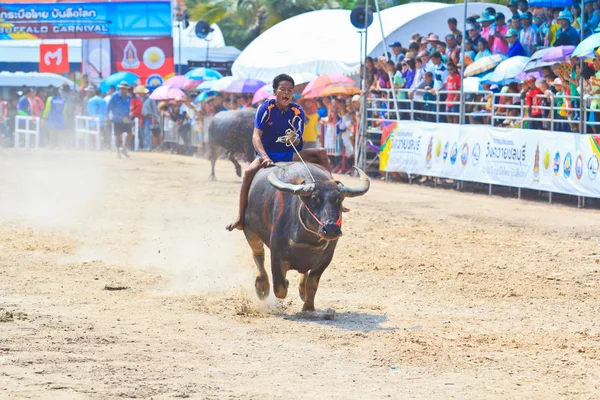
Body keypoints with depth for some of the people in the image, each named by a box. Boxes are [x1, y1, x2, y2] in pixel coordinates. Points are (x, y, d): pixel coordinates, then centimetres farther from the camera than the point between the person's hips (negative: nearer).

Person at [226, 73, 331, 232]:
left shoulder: (298, 112, -4)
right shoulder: (265, 108, -10)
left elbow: (297, 140, -9)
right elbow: (256, 136, -18)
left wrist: (294, 140, -36)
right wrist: (264, 157, -35)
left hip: (290, 154, 2)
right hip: (267, 154, -2)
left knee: (321, 153, -19)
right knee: (249, 172, -33)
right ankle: (240, 219, -29)